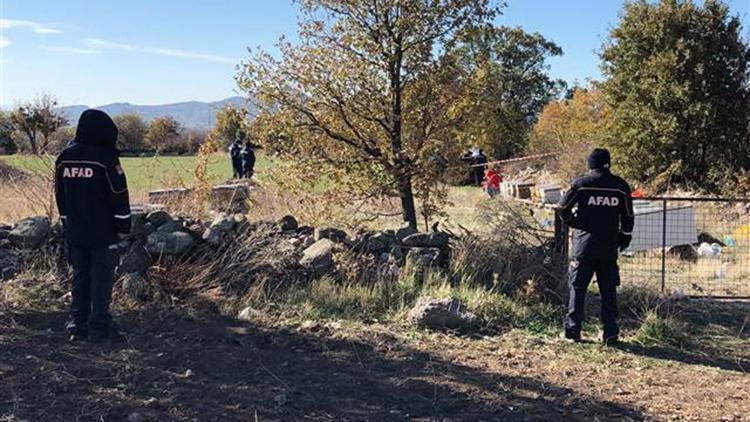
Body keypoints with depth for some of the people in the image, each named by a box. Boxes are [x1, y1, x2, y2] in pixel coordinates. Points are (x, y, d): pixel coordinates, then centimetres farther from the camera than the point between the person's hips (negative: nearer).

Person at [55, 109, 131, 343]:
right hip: (104, 232, -5)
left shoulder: (64, 158, 6)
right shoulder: (106, 158, -13)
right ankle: (99, 327, 2)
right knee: (102, 277, 1)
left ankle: (78, 324, 15)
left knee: (80, 276, 14)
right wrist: (124, 226, -3)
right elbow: (119, 195, -11)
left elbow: (60, 195, 13)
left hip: (75, 232, 6)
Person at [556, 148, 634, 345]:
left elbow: (563, 208, 1)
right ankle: (610, 333, 8)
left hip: (584, 245, -2)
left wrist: (573, 222, 18)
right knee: (609, 290, 8)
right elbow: (628, 217, 8)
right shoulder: (621, 186, 3)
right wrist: (625, 237, 21)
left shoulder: (580, 184, -3)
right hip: (609, 248, 2)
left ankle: (573, 329, 5)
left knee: (578, 287, 6)